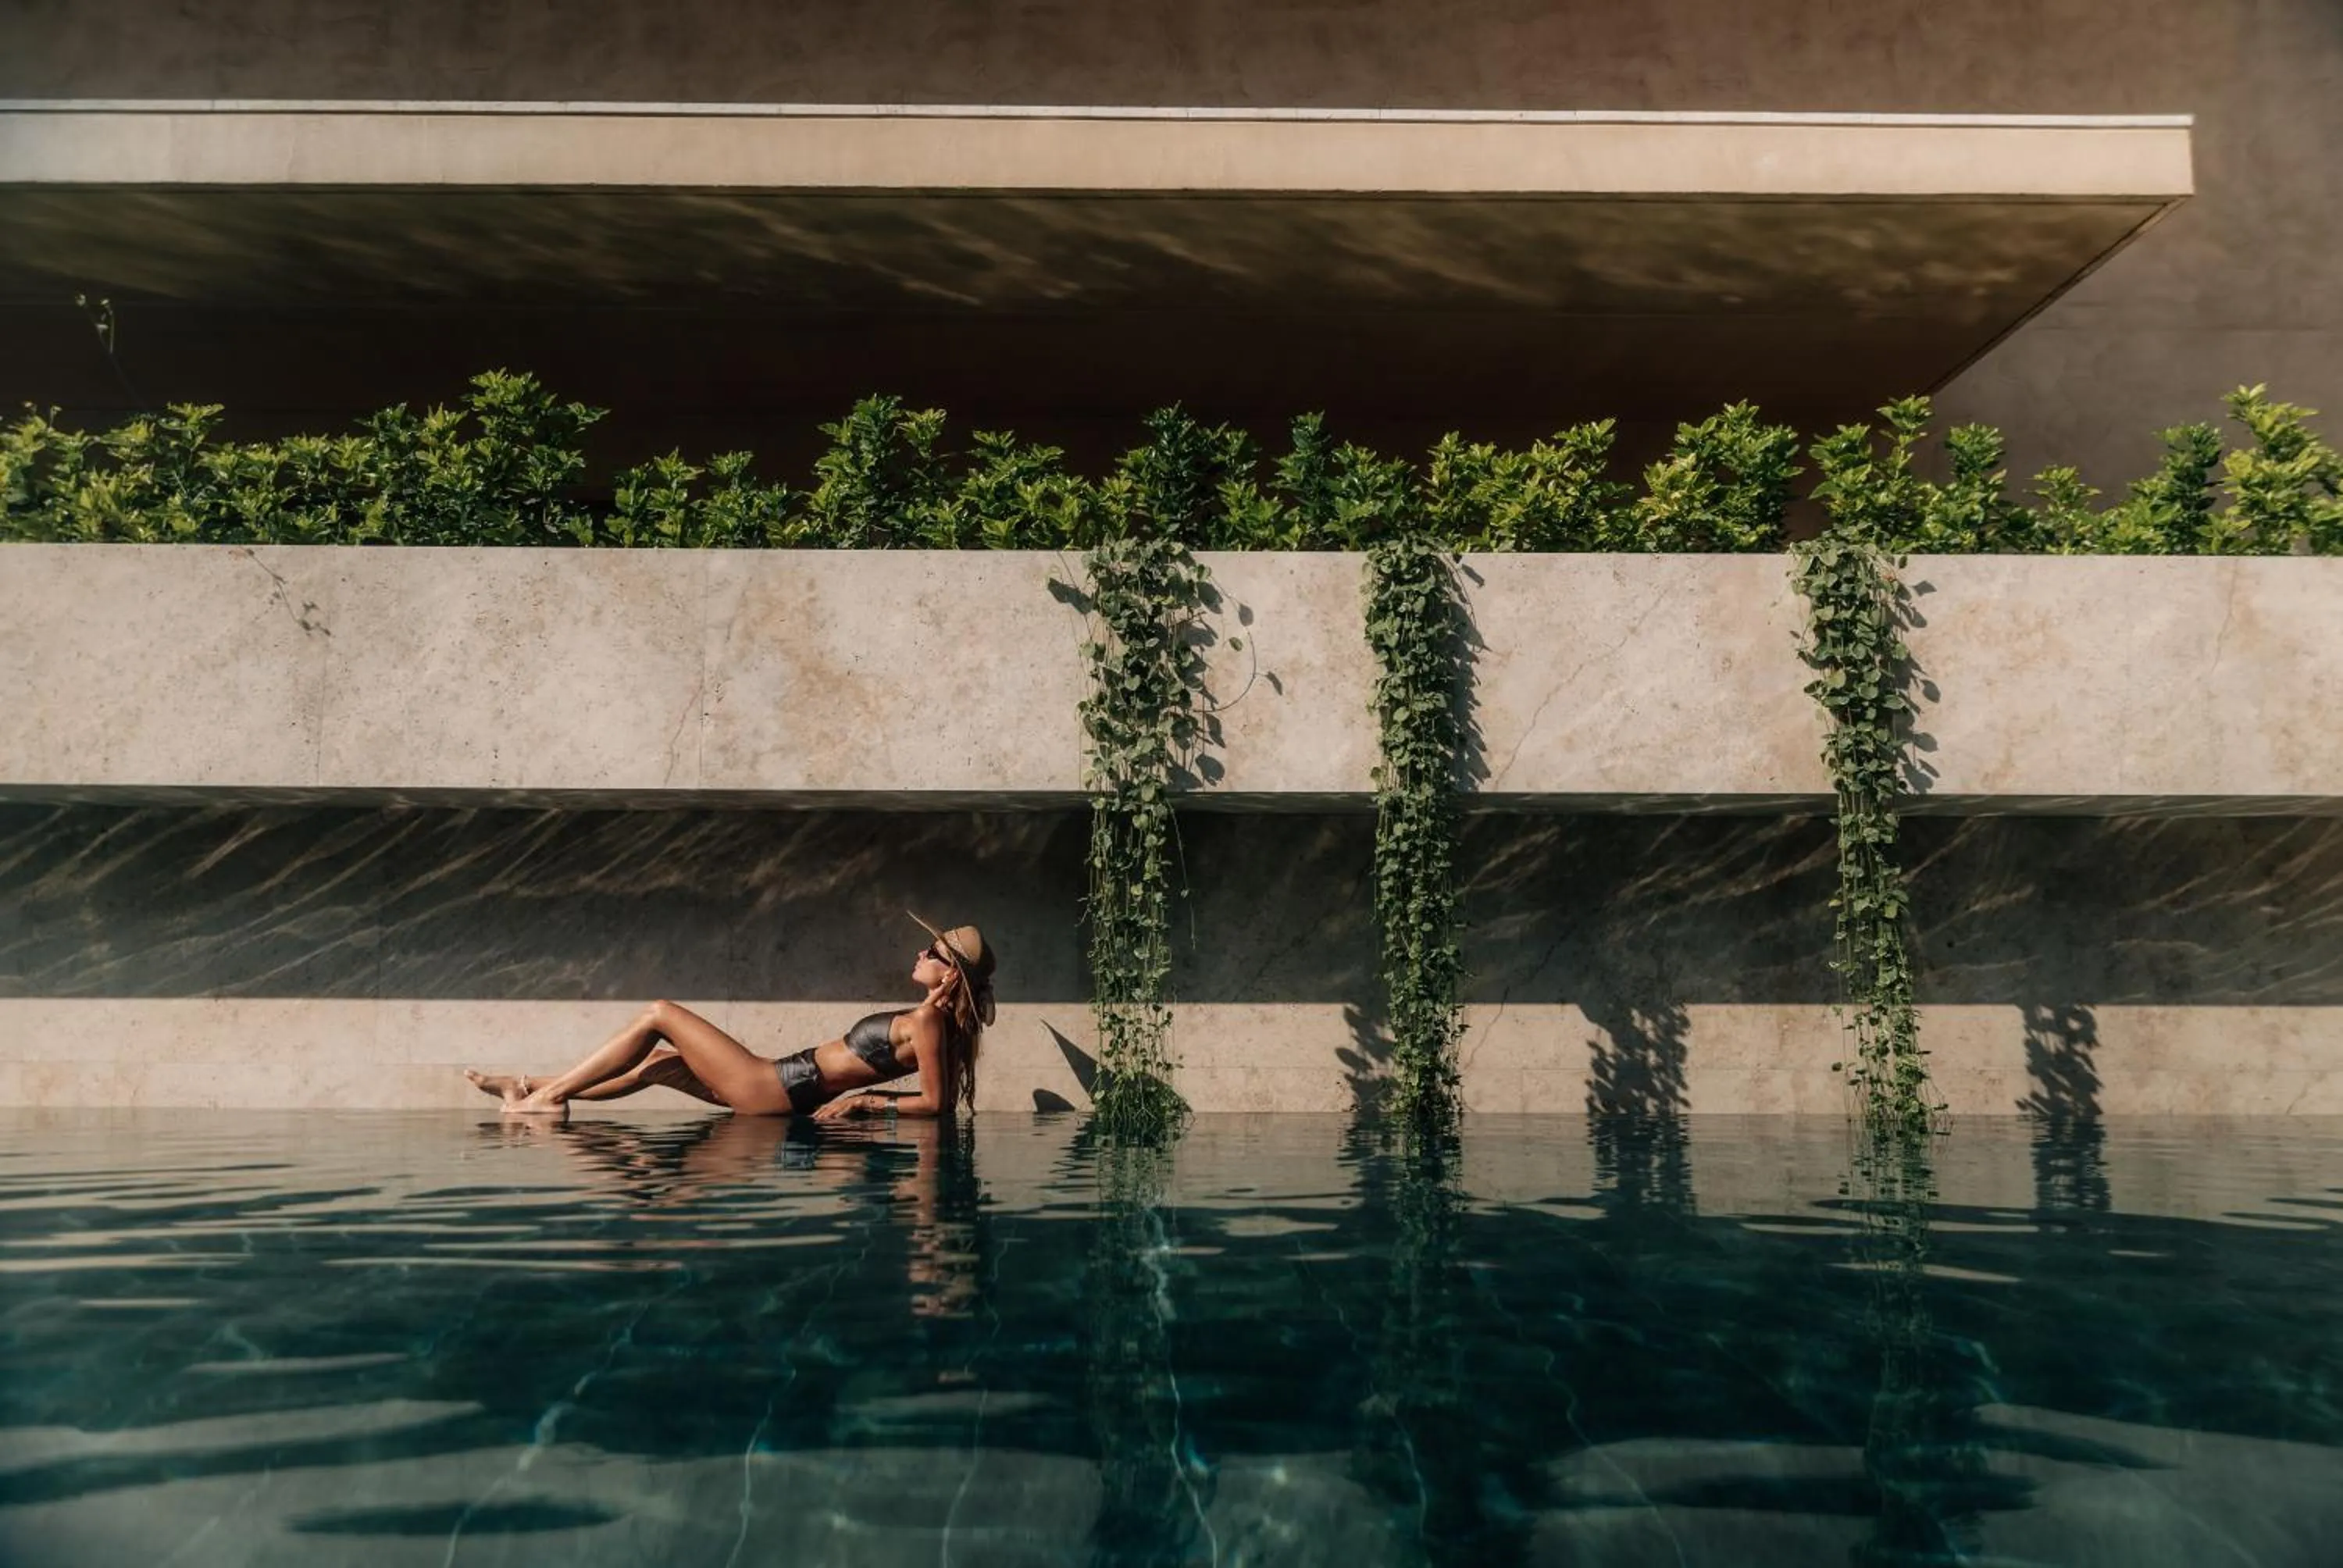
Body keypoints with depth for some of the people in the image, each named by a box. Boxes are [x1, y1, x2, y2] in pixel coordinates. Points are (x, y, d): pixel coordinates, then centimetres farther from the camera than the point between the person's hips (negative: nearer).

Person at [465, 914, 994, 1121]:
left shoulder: (928, 1020, -16)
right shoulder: (926, 1019, 9)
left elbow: (936, 1102, -22)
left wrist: (868, 1101, -16)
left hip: (776, 1090, -9)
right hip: (781, 1088, 9)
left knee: (659, 1015, -2)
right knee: (661, 1061, 19)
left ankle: (548, 1095, 6)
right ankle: (531, 1089, 28)